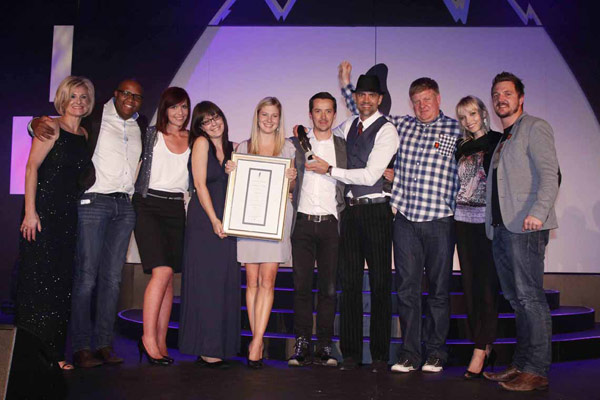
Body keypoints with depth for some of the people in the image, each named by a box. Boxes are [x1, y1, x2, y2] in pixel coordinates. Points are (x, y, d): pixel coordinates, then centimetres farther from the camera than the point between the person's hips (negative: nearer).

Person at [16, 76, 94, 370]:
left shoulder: (86, 134, 14)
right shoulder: (51, 127, -3)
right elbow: (32, 167, -10)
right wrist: (30, 211, -18)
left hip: (71, 214, 6)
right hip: (45, 211, -6)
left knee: (63, 281, 6)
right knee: (40, 277, -3)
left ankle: (54, 351, 14)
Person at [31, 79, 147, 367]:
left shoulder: (142, 126, 15)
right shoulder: (94, 118, 2)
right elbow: (56, 121, 5)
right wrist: (37, 122, -15)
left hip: (125, 206, 4)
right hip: (93, 202, -4)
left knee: (112, 277, 5)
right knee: (86, 275, -5)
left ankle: (104, 344, 11)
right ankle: (80, 347, 3)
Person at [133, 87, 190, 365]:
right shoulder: (150, 135, 5)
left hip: (176, 209, 4)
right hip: (149, 205, -3)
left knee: (168, 278, 4)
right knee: (163, 271, -17)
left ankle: (160, 342, 11)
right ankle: (148, 337, -6)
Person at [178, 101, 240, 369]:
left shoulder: (231, 148, 16)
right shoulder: (201, 143, -1)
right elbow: (200, 184, -7)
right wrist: (214, 220, -13)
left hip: (226, 221, 6)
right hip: (204, 221, -6)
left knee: (226, 282, 4)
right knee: (205, 282, -5)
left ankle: (221, 345, 12)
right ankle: (206, 349, 0)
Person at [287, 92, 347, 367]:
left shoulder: (345, 147, 11)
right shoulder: (296, 144, 9)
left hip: (330, 223, 0)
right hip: (303, 222, 0)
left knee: (329, 287, 2)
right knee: (302, 285, 1)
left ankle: (324, 346, 11)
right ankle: (302, 346, 9)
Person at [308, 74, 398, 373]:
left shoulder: (386, 131, -7)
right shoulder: (348, 125, 13)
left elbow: (370, 175, -16)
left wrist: (329, 170, -12)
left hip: (376, 211, -5)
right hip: (350, 210, 6)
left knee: (380, 283, 1)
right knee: (349, 282, 7)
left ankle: (380, 354, 11)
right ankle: (350, 352, 16)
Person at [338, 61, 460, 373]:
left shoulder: (455, 130, 3)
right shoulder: (402, 125, 10)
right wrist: (346, 83, 18)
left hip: (440, 223, -2)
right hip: (405, 221, 2)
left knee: (439, 289, 7)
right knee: (406, 288, 3)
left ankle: (435, 352, 20)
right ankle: (409, 353, 13)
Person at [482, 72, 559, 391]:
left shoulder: (535, 128, -1)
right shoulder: (501, 139, 24)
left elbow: (549, 175, -13)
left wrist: (538, 212, -24)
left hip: (525, 227, -8)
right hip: (501, 227, 8)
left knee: (530, 297, -7)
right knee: (515, 299, 11)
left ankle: (537, 371, 0)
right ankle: (520, 364, 19)